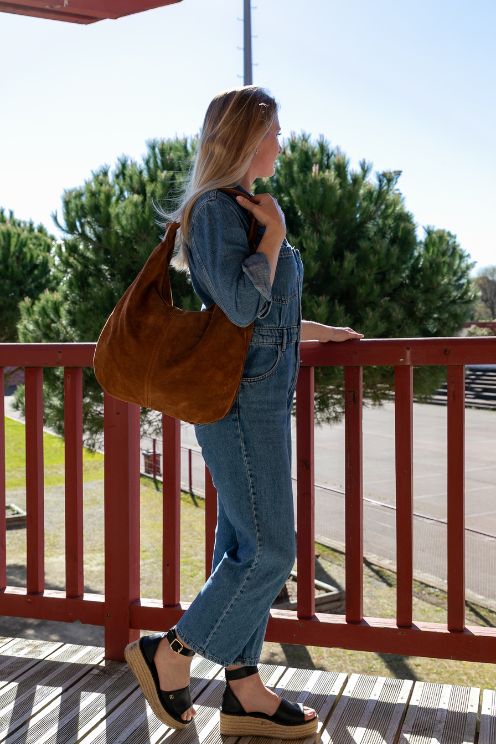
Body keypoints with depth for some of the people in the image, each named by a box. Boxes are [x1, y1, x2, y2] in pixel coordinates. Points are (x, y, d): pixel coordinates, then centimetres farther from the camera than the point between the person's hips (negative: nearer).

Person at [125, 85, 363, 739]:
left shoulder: (241, 208, 19)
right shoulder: (217, 207, -10)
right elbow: (242, 304, -23)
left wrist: (321, 331, 31)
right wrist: (273, 235, -10)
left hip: (261, 396, 10)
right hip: (240, 397, -10)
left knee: (245, 548, 11)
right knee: (269, 552, -5)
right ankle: (169, 654, 12)